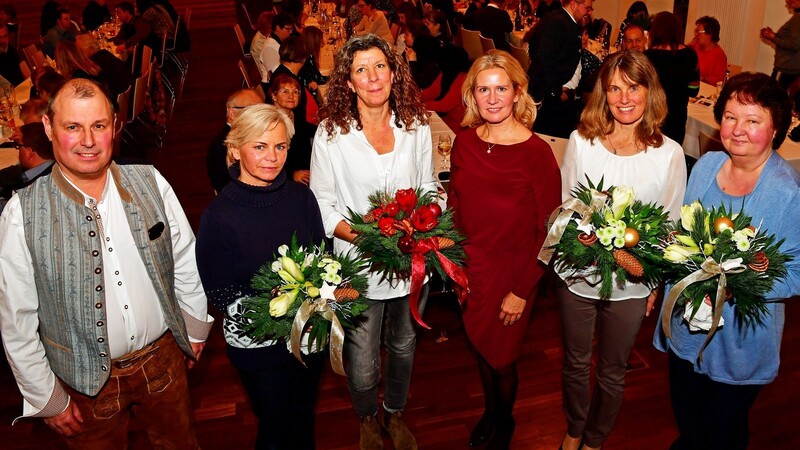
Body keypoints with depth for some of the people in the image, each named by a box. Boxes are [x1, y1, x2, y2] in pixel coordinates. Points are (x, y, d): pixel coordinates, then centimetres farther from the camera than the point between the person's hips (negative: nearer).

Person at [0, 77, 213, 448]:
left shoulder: (150, 183, -9)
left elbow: (185, 259, 3)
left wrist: (195, 327, 10)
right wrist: (46, 399, -3)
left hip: (164, 357, 2)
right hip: (87, 381, -2)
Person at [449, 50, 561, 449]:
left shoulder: (537, 153, -19)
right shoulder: (464, 142, -6)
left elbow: (549, 231, -15)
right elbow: (454, 205, 5)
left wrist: (522, 291, -13)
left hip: (512, 273, -4)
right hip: (468, 269, 4)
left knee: (502, 357, 14)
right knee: (479, 346, 23)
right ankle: (489, 410, 52)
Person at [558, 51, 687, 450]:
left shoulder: (669, 154, -10)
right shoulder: (581, 141, -8)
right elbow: (562, 207, 2)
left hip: (632, 283, 0)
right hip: (577, 274, 1)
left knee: (612, 373, 17)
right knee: (575, 364, 20)